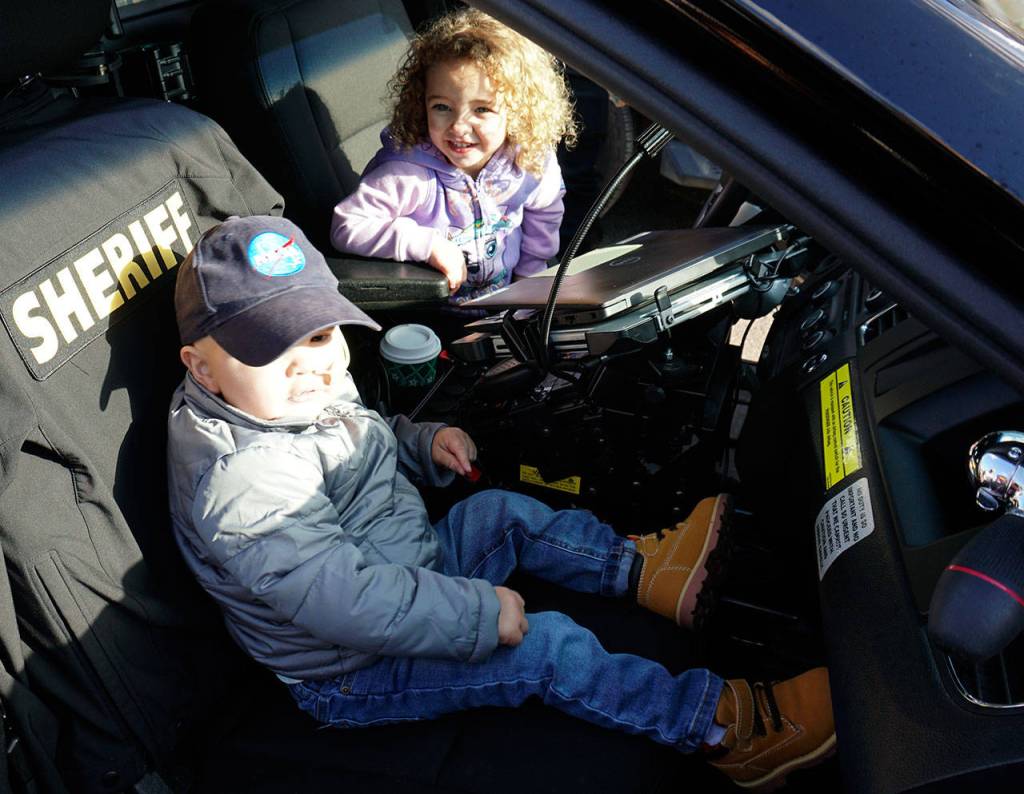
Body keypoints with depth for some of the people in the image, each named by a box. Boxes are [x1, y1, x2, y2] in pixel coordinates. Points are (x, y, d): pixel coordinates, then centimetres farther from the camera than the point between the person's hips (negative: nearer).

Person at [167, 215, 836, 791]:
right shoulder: (243, 479, -33)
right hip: (353, 677, -9)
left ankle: (641, 567, 15)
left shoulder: (305, 392, -3)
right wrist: (480, 612, -30)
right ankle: (722, 725, -5)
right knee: (548, 646, -16)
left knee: (498, 512, 10)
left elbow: (368, 444, 19)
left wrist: (423, 442, -2)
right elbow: (348, 599, -37)